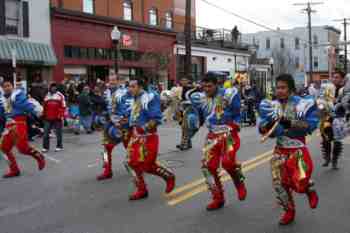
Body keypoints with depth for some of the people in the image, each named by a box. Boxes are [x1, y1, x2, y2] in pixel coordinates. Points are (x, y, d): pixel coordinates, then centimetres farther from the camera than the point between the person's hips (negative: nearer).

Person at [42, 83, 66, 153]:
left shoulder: (60, 95, 0)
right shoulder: (47, 96, 14)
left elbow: (63, 106, -5)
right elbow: (45, 107, 19)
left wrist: (61, 115, -11)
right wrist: (44, 115, 16)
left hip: (57, 118, -4)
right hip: (48, 118, 4)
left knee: (58, 132, 5)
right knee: (46, 132, 2)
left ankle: (59, 146, 17)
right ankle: (45, 147, 10)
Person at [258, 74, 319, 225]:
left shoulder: (302, 103, -12)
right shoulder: (271, 105, 3)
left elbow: (311, 125, -18)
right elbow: (262, 129, 4)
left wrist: (291, 123, -28)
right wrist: (267, 125, -19)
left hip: (298, 150, -4)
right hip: (280, 150, 4)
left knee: (301, 183, -12)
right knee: (279, 183, 4)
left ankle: (310, 190, 27)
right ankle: (289, 211, 28)